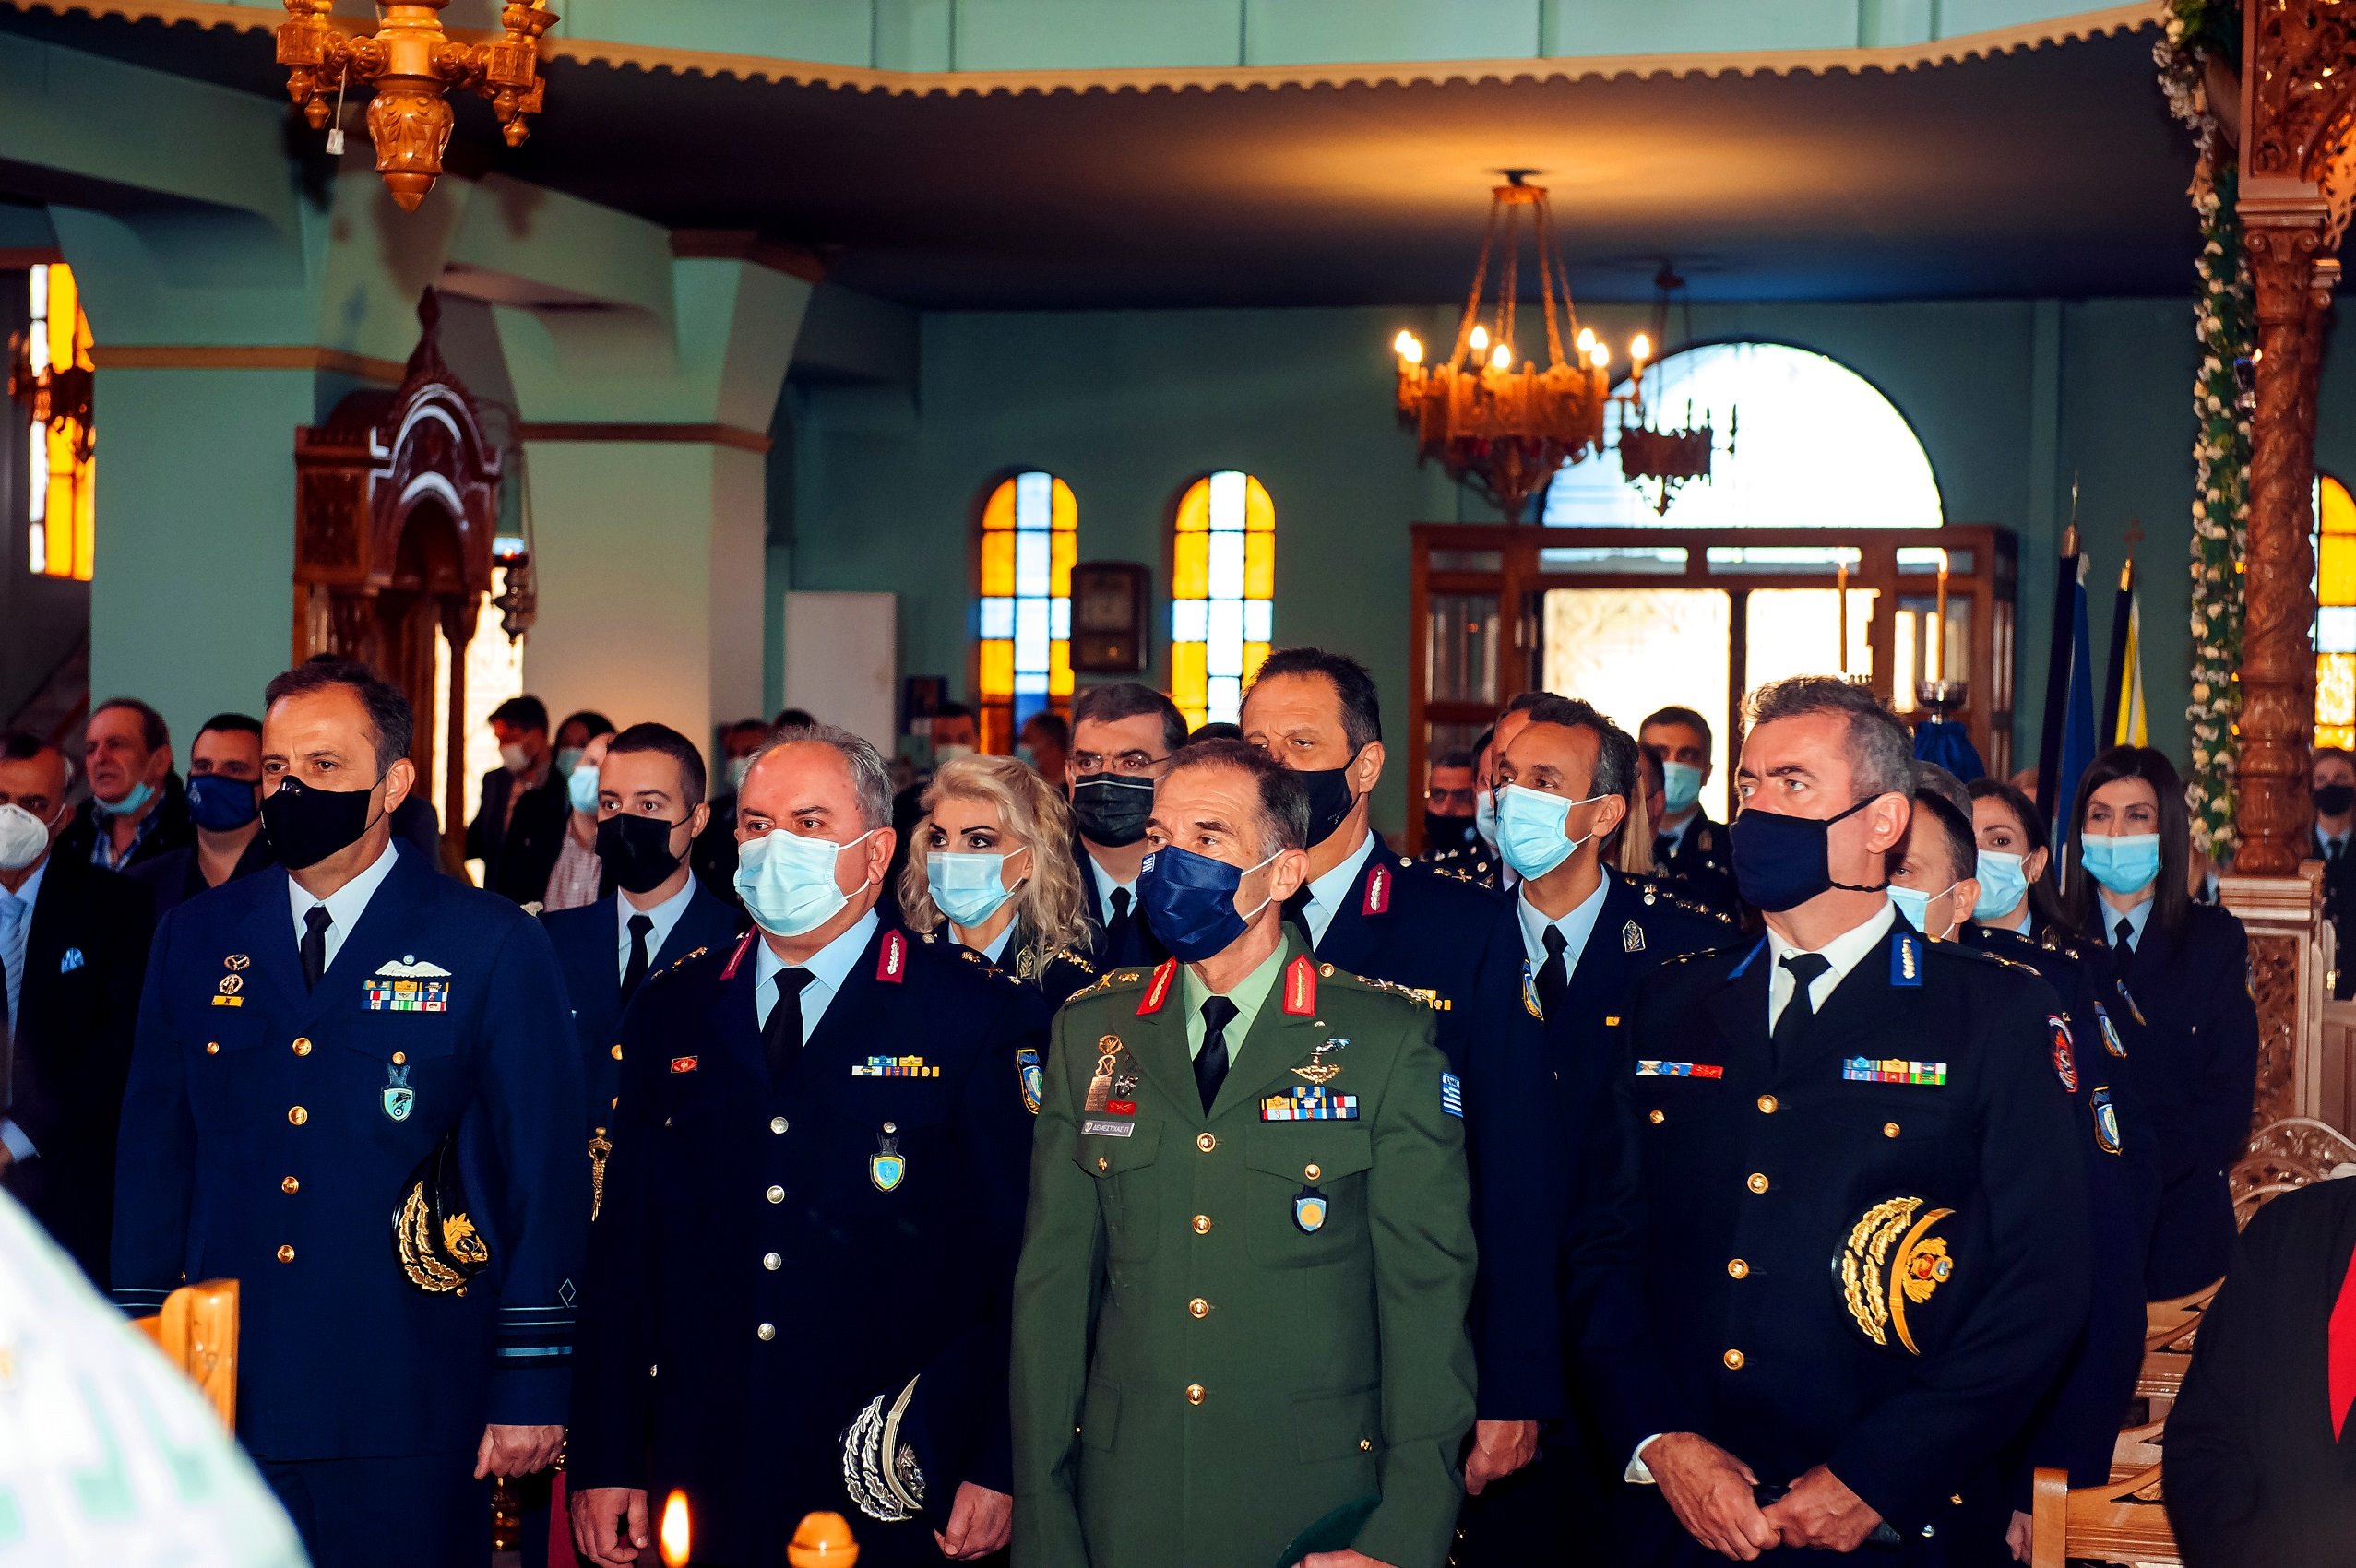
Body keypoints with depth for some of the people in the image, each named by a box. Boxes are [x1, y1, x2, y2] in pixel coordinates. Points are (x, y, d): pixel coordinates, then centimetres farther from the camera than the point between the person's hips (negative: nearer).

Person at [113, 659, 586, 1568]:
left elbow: (545, 1175, -3)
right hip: (226, 1408, 3)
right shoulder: (197, 940, 9)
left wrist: (533, 1388, -6)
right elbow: (154, 1160, 12)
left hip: (411, 1419, -3)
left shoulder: (493, 948, -2)